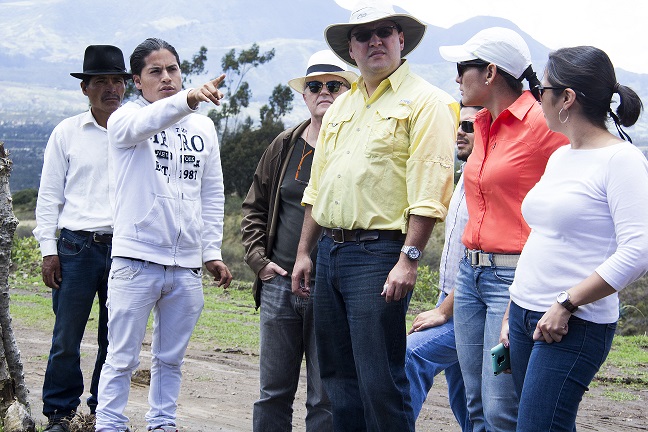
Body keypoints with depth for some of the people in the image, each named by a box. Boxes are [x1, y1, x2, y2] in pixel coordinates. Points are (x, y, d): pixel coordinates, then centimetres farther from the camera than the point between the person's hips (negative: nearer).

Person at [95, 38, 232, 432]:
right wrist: (188, 99, -46)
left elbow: (213, 194, 16)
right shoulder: (126, 119, -2)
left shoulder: (203, 127, 12)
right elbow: (143, 124, -28)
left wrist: (212, 251, 9)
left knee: (171, 358, 12)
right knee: (122, 358, -2)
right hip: (136, 259, -4)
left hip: (187, 264, 4)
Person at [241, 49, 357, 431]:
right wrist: (259, 259, 4)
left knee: (326, 399, 3)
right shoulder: (284, 146, 11)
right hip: (280, 283, 4)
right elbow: (254, 208, 17)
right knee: (273, 392, 9)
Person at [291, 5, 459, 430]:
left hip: (379, 253, -8)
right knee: (338, 377, 12)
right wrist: (305, 252, 19)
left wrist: (408, 260, -21)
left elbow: (428, 191, -14)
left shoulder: (424, 101, -6)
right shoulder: (341, 107, 19)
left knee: (380, 383, -8)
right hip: (330, 250, 8)